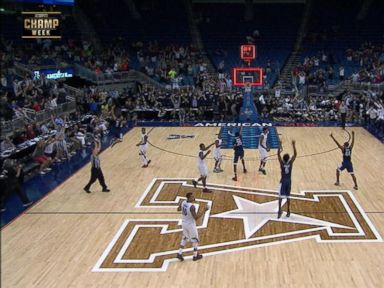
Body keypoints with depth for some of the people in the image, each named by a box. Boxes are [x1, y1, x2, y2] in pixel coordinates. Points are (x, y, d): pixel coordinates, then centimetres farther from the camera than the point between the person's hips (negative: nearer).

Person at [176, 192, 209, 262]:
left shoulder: (182, 202, -7)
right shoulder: (192, 206, -30)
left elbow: (178, 209, 11)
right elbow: (196, 218, -29)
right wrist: (204, 210, -27)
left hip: (184, 223, 7)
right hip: (190, 224, -7)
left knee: (184, 238, 24)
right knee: (195, 240, 12)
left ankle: (179, 254, 19)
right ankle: (195, 256, 23)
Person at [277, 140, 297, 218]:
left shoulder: (282, 163, -14)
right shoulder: (290, 163, -10)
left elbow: (278, 154, -11)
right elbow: (295, 154, -4)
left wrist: (280, 146, -13)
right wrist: (294, 145, -6)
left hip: (283, 181, -3)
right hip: (289, 181, 3)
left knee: (280, 196, -3)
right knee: (288, 196, 13)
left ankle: (280, 210, -16)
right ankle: (288, 211, 18)